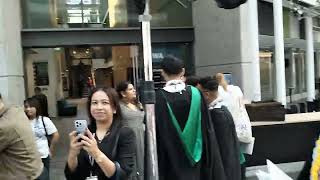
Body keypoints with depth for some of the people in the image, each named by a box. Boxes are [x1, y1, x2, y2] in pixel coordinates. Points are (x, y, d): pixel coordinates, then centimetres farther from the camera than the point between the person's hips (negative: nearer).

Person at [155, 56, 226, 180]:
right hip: (195, 159, 2)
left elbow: (153, 134, -9)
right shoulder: (195, 93, -7)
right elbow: (207, 128, -2)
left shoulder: (158, 98, -13)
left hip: (170, 161, -2)